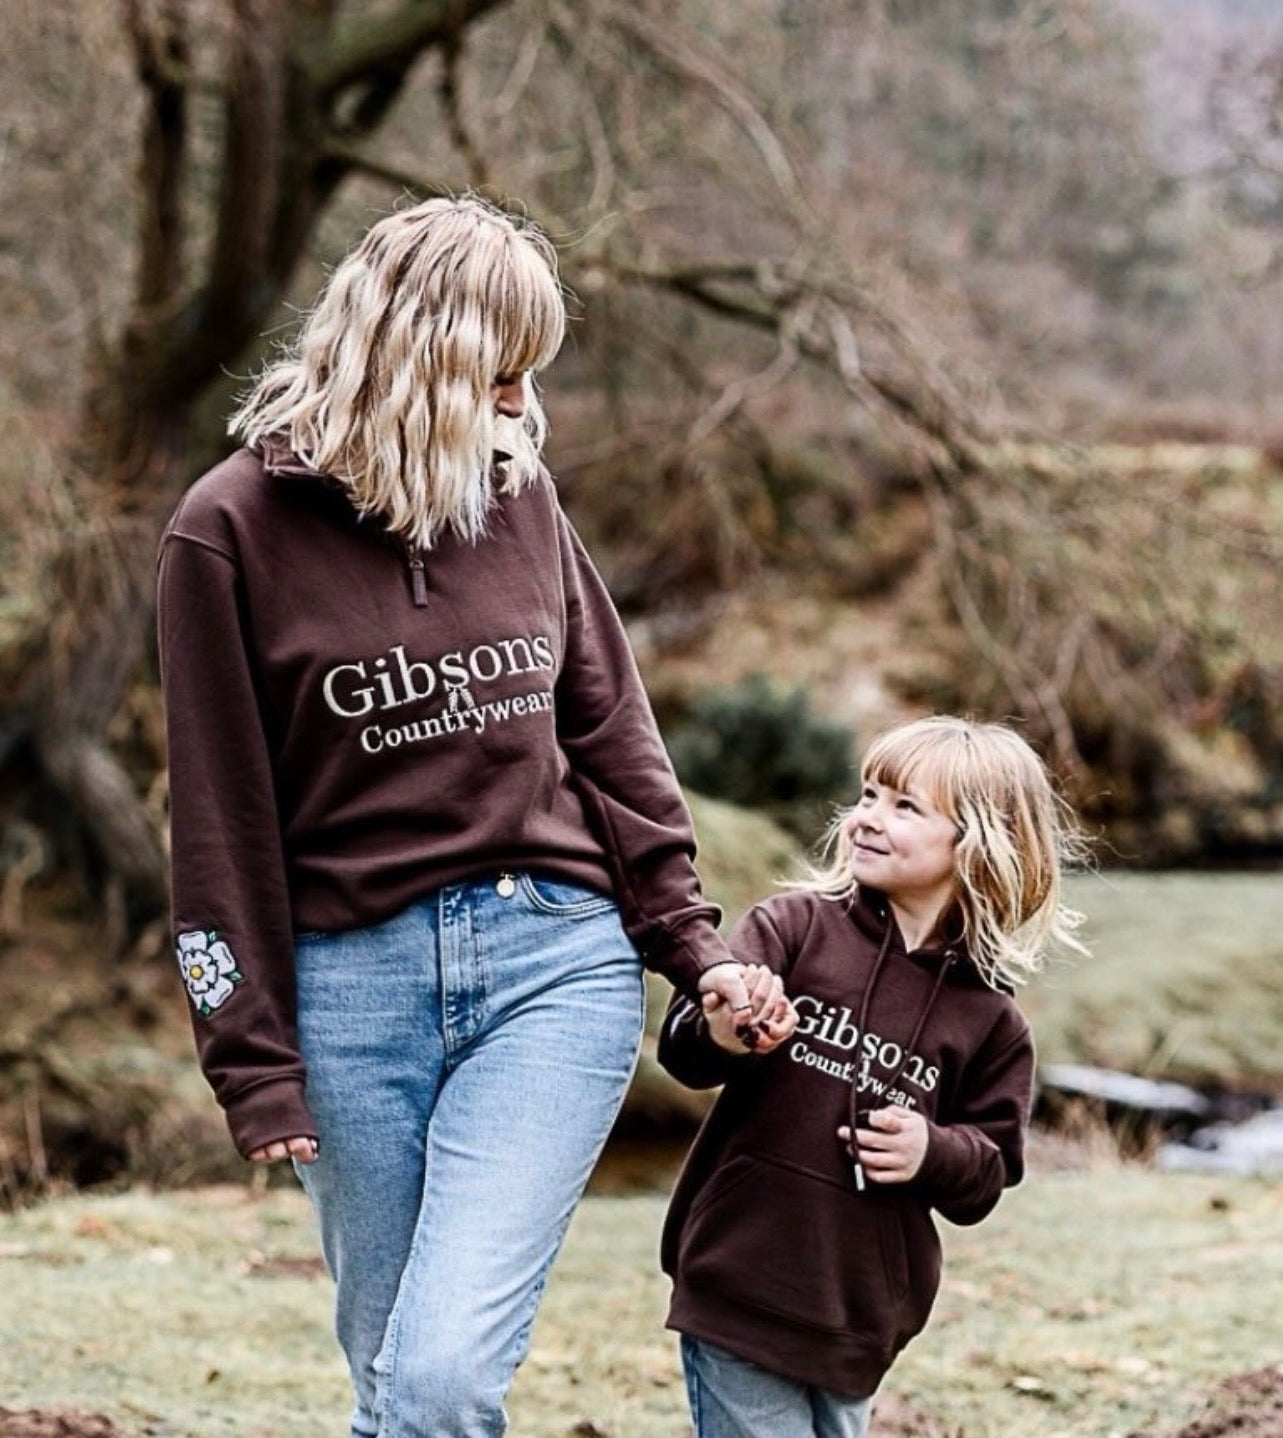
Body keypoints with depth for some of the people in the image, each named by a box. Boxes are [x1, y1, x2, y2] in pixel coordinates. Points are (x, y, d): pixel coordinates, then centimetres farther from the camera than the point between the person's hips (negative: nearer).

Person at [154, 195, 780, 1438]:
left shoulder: (519, 497, 6)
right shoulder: (233, 528, -4)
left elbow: (611, 737, 12)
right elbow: (222, 819, -2)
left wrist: (691, 946, 7)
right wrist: (253, 1063, -2)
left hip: (556, 962, 1)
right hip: (350, 981, -1)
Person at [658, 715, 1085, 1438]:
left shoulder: (990, 1019, 4)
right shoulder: (795, 925, -1)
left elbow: (990, 1172, 8)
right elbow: (683, 1041, -11)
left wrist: (934, 1153, -13)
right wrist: (720, 1037, -34)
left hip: (861, 1319, 3)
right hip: (740, 1288, -3)